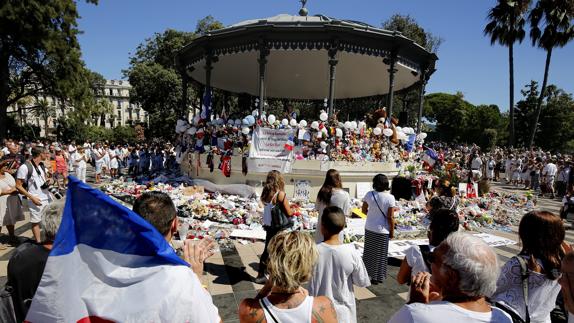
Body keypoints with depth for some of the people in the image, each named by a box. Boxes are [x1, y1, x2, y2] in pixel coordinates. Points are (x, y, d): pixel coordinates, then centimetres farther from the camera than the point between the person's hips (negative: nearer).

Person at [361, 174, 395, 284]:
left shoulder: (369, 194, -8)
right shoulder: (390, 198, -17)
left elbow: (364, 210, 3)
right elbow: (390, 217, -15)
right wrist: (392, 230, -2)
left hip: (369, 228, 3)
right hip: (382, 230, -3)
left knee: (368, 251, 20)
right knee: (380, 254, 12)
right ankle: (376, 277, 23)